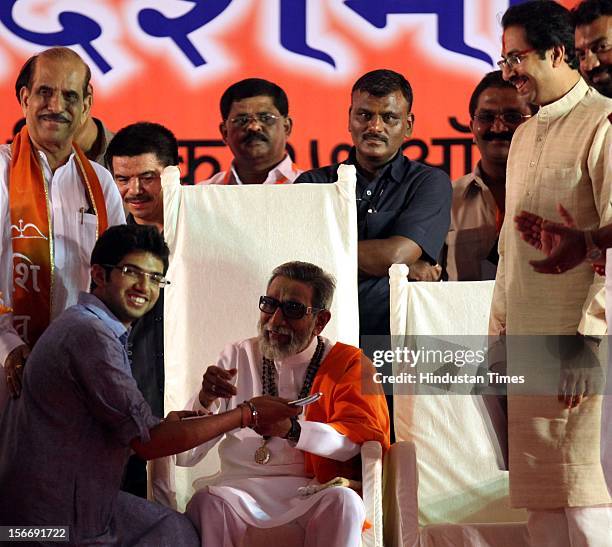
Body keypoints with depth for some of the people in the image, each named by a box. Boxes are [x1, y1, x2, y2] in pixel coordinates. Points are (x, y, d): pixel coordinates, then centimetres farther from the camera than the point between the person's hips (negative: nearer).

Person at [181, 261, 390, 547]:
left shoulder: (349, 363, 9)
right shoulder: (237, 357, 14)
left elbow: (363, 435, -10)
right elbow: (185, 455, 9)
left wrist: (291, 429, -25)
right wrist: (205, 401, -12)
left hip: (314, 489, -1)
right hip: (242, 487, 1)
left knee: (343, 501, -34)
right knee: (205, 503, -33)